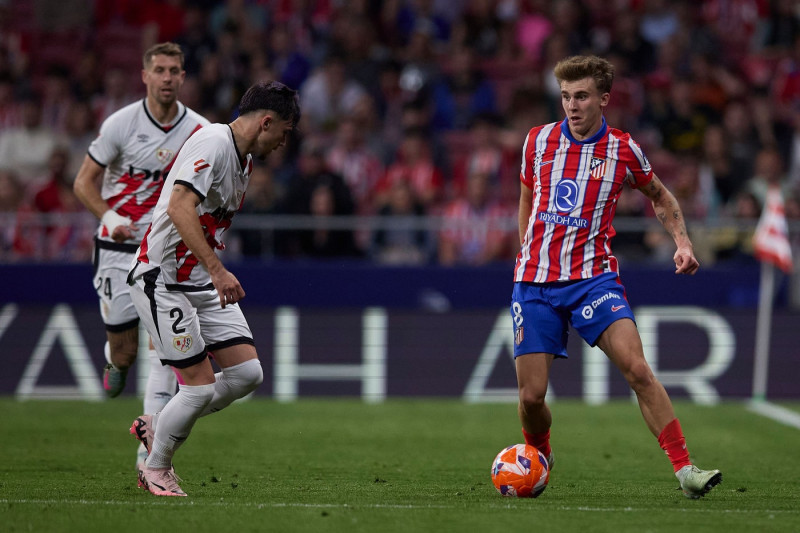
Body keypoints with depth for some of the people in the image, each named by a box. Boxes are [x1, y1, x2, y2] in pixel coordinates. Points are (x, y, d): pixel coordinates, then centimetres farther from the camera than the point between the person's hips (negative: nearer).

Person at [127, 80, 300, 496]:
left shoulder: (244, 156, 12)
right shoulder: (212, 144, -19)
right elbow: (179, 208, -31)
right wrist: (218, 271, -36)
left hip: (203, 282, 9)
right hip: (162, 278, -9)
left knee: (247, 372, -1)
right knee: (201, 385, -10)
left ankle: (156, 427, 17)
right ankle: (156, 469, 13)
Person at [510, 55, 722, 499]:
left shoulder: (623, 151, 0)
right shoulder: (538, 141, 3)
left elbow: (660, 197, 18)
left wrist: (682, 242, 3)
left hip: (593, 277, -1)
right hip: (535, 283, 2)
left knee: (637, 369, -21)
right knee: (531, 394, -4)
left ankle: (684, 470, -19)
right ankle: (538, 459, 29)